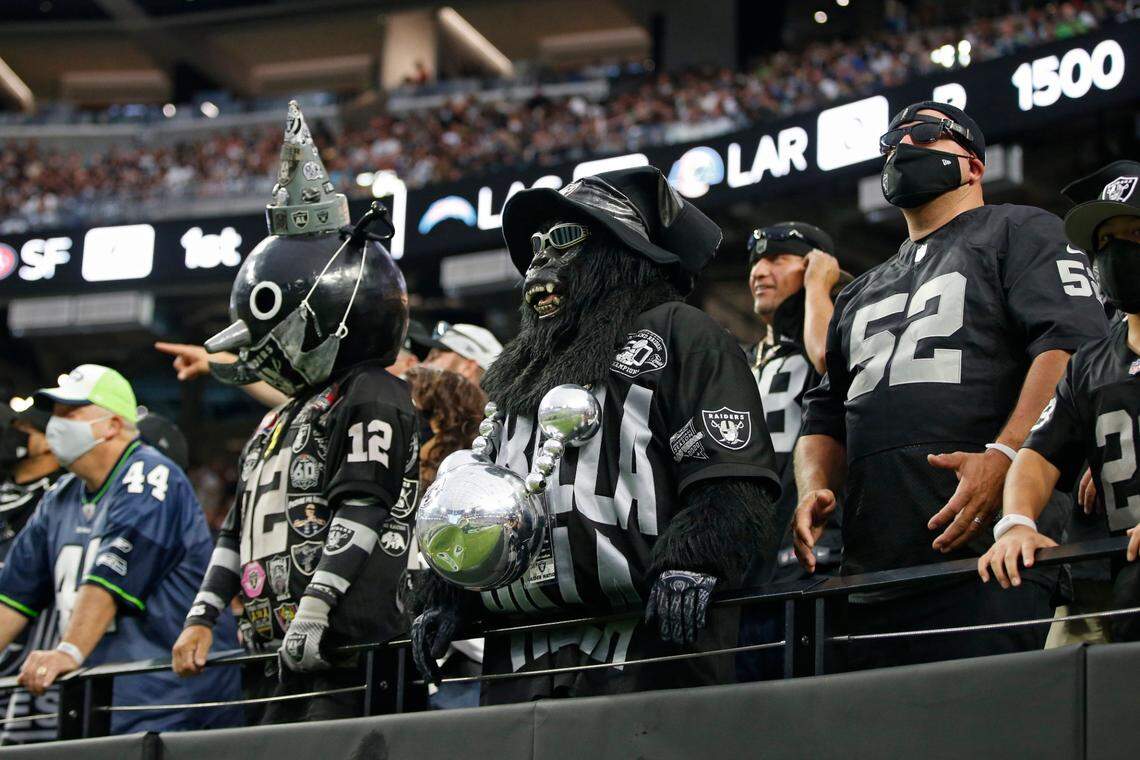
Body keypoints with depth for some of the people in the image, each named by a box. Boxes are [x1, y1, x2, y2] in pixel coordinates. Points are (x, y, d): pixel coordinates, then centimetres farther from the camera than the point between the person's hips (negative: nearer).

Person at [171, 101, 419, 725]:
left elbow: (361, 507, -14)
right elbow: (238, 530, 29)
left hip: (341, 647, -10)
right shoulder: (279, 423, 28)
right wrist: (201, 618, 21)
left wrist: (316, 604, -22)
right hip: (275, 653, 10)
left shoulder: (372, 398, -2)